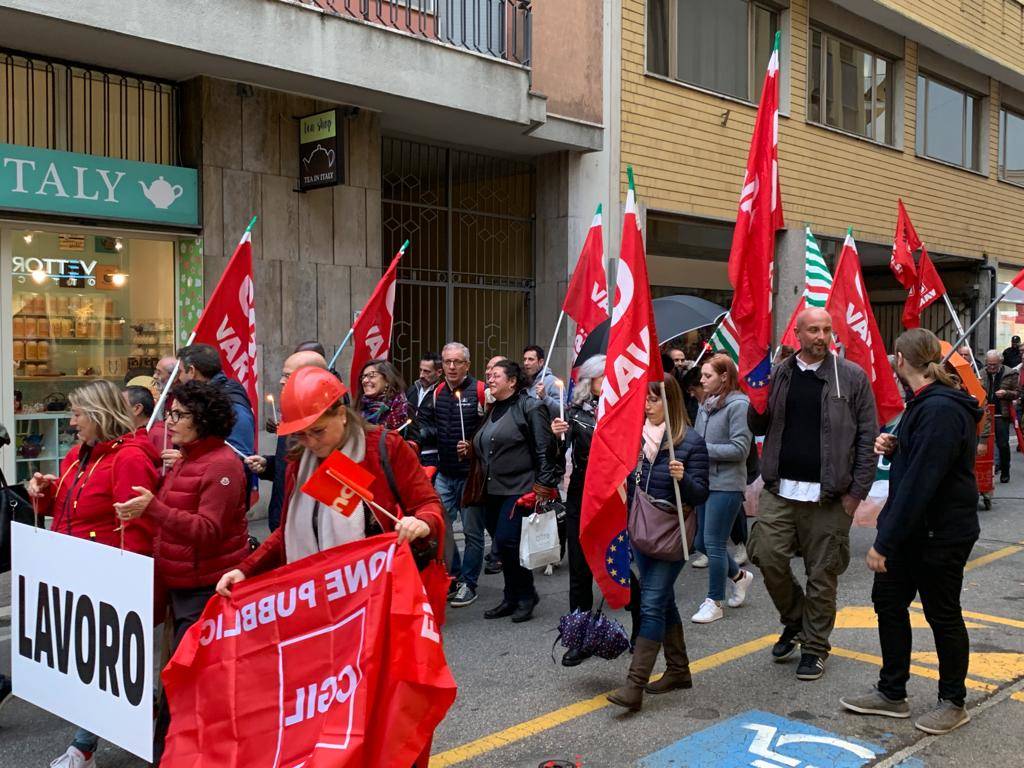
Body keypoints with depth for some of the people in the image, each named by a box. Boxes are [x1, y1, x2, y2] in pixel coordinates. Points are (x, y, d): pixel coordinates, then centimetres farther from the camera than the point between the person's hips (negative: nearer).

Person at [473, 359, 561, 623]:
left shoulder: (529, 407, -7)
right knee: (504, 545, 9)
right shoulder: (492, 410, 17)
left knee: (506, 541, -14)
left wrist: (543, 486, -15)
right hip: (493, 491, 8)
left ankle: (525, 596, 4)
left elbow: (544, 449, -11)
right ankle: (512, 598, 20)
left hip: (519, 489, -8)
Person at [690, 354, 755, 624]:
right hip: (704, 480, 8)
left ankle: (714, 601, 12)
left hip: (726, 484, -8)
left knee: (714, 543, -2)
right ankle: (738, 576, 39)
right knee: (707, 540, 15)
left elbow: (740, 449, -16)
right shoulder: (706, 404, 9)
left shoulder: (738, 405, -13)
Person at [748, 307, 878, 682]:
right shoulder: (778, 374, 9)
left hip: (827, 495, -2)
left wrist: (857, 490, -5)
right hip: (780, 490, 3)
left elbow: (867, 436, 0)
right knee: (768, 555, -4)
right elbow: (759, 428, 14)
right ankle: (794, 620, 24)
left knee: (822, 574, 4)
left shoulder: (852, 377, 0)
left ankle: (814, 647, 22)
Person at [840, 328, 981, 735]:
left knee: (942, 614, 6)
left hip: (941, 534, -10)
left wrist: (885, 542, -26)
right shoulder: (926, 402, 9)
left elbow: (919, 482, -28)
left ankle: (953, 702, 26)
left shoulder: (940, 409, -24)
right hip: (913, 529, 10)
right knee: (888, 601, 14)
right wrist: (894, 448, -2)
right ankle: (891, 694, 27)